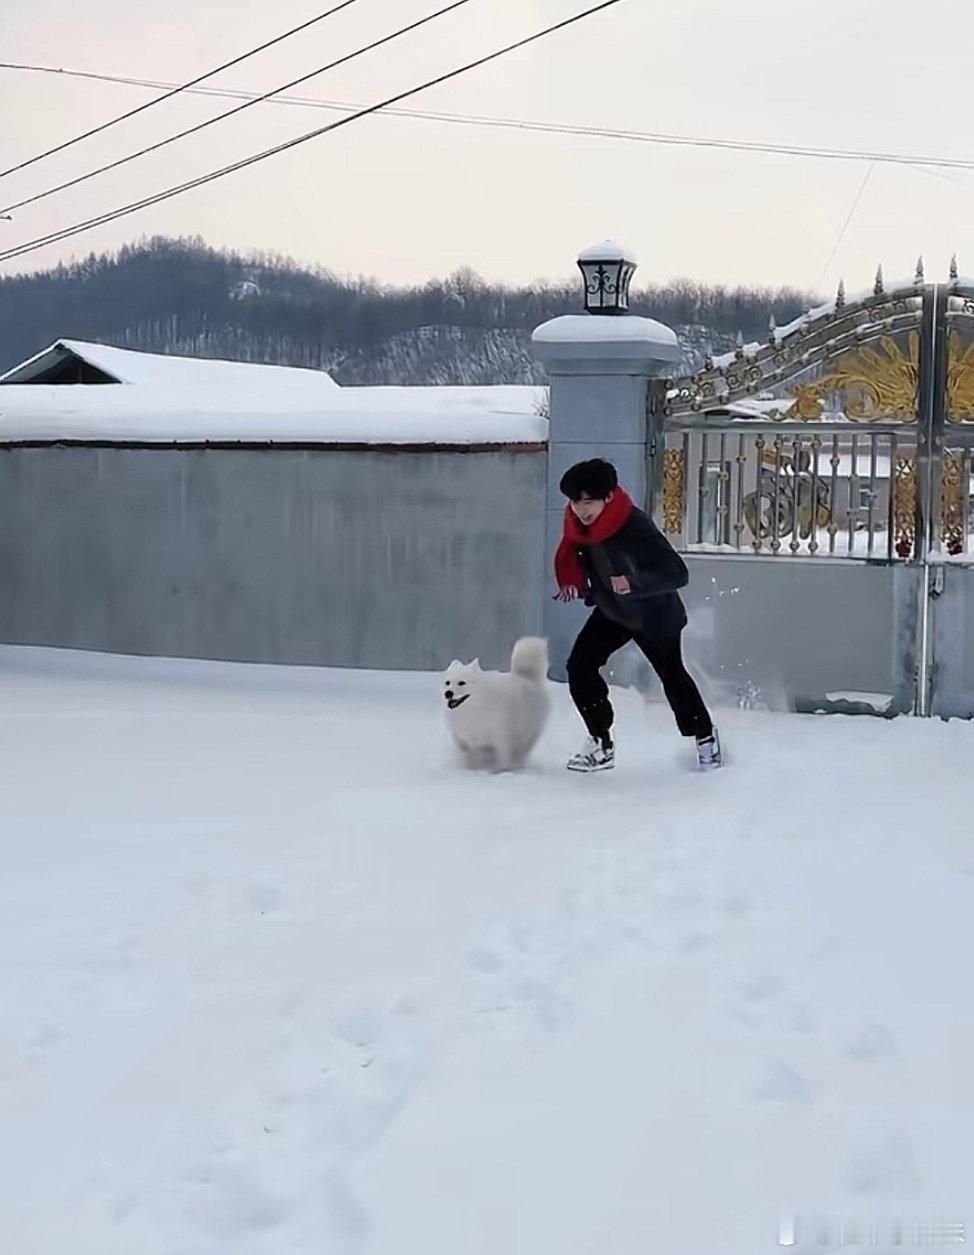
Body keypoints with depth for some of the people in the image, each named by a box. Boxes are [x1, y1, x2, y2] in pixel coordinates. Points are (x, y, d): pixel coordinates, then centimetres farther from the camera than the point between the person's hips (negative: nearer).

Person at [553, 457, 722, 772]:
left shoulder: (636, 528, -37)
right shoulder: (576, 521, -17)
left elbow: (678, 573, -39)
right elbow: (571, 551, 6)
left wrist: (633, 583, -52)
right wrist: (570, 580, -13)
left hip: (654, 615, -6)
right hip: (611, 611, 6)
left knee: (672, 676, 11)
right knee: (579, 668, -7)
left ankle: (704, 736, 37)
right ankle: (601, 744, 7)